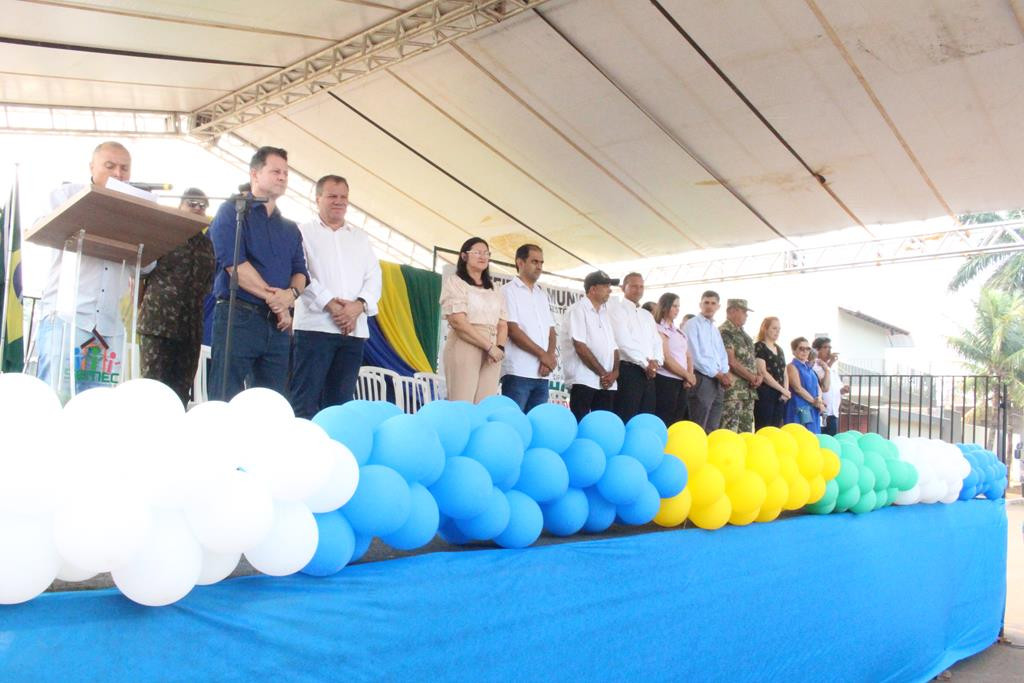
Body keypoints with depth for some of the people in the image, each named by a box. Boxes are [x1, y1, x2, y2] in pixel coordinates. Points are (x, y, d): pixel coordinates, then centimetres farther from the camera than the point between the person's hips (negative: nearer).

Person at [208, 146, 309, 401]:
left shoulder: (290, 228, 21)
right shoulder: (232, 211, 4)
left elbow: (300, 272, 12)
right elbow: (233, 262, -10)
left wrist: (291, 295, -11)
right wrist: (272, 297, -11)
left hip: (278, 323, 6)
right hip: (238, 316, -6)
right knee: (226, 404, -8)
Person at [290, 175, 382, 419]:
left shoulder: (360, 237, 21)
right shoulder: (303, 232, 8)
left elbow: (373, 276, 11)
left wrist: (359, 305, -8)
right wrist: (330, 305, -16)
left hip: (354, 330, 4)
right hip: (315, 325, -4)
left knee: (341, 400, 5)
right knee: (306, 398, -8)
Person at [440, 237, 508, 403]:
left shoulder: (494, 290, 22)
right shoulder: (454, 281, 3)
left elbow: (503, 324, 13)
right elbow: (457, 321, -10)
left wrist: (499, 347, -8)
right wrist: (489, 346, -13)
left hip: (492, 352, 5)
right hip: (464, 348, -5)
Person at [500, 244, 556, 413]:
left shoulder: (542, 294, 20)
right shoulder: (509, 291, 0)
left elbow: (551, 330, 16)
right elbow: (512, 330, -9)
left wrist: (550, 356, -4)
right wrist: (543, 355, -9)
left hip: (542, 374, 6)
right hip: (518, 373, -6)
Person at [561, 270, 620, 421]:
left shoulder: (605, 314, 19)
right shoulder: (578, 310, -4)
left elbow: (614, 347, 16)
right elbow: (580, 346, -13)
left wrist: (615, 372, -3)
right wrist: (603, 373, -11)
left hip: (607, 383, 7)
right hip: (584, 380, -7)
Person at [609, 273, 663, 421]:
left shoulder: (648, 315, 24)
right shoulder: (617, 309, 0)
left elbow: (657, 342, 16)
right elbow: (623, 342, -12)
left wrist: (656, 362, -5)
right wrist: (645, 363, -11)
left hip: (649, 372, 7)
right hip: (628, 370, -7)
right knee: (625, 420, -11)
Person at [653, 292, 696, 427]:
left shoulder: (679, 332, 19)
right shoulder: (659, 329, -7)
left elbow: (688, 356, 17)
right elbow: (666, 359, -14)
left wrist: (689, 376, -2)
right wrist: (687, 375, -6)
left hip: (681, 382, 8)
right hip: (665, 381, -8)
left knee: (678, 424, 7)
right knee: (663, 423, -8)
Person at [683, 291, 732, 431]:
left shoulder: (716, 329, 21)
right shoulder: (692, 324, -3)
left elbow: (722, 355, 19)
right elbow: (695, 356, -12)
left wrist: (726, 373, -2)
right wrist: (718, 374, -11)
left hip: (718, 381, 8)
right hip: (702, 379, -8)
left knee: (712, 429, 8)